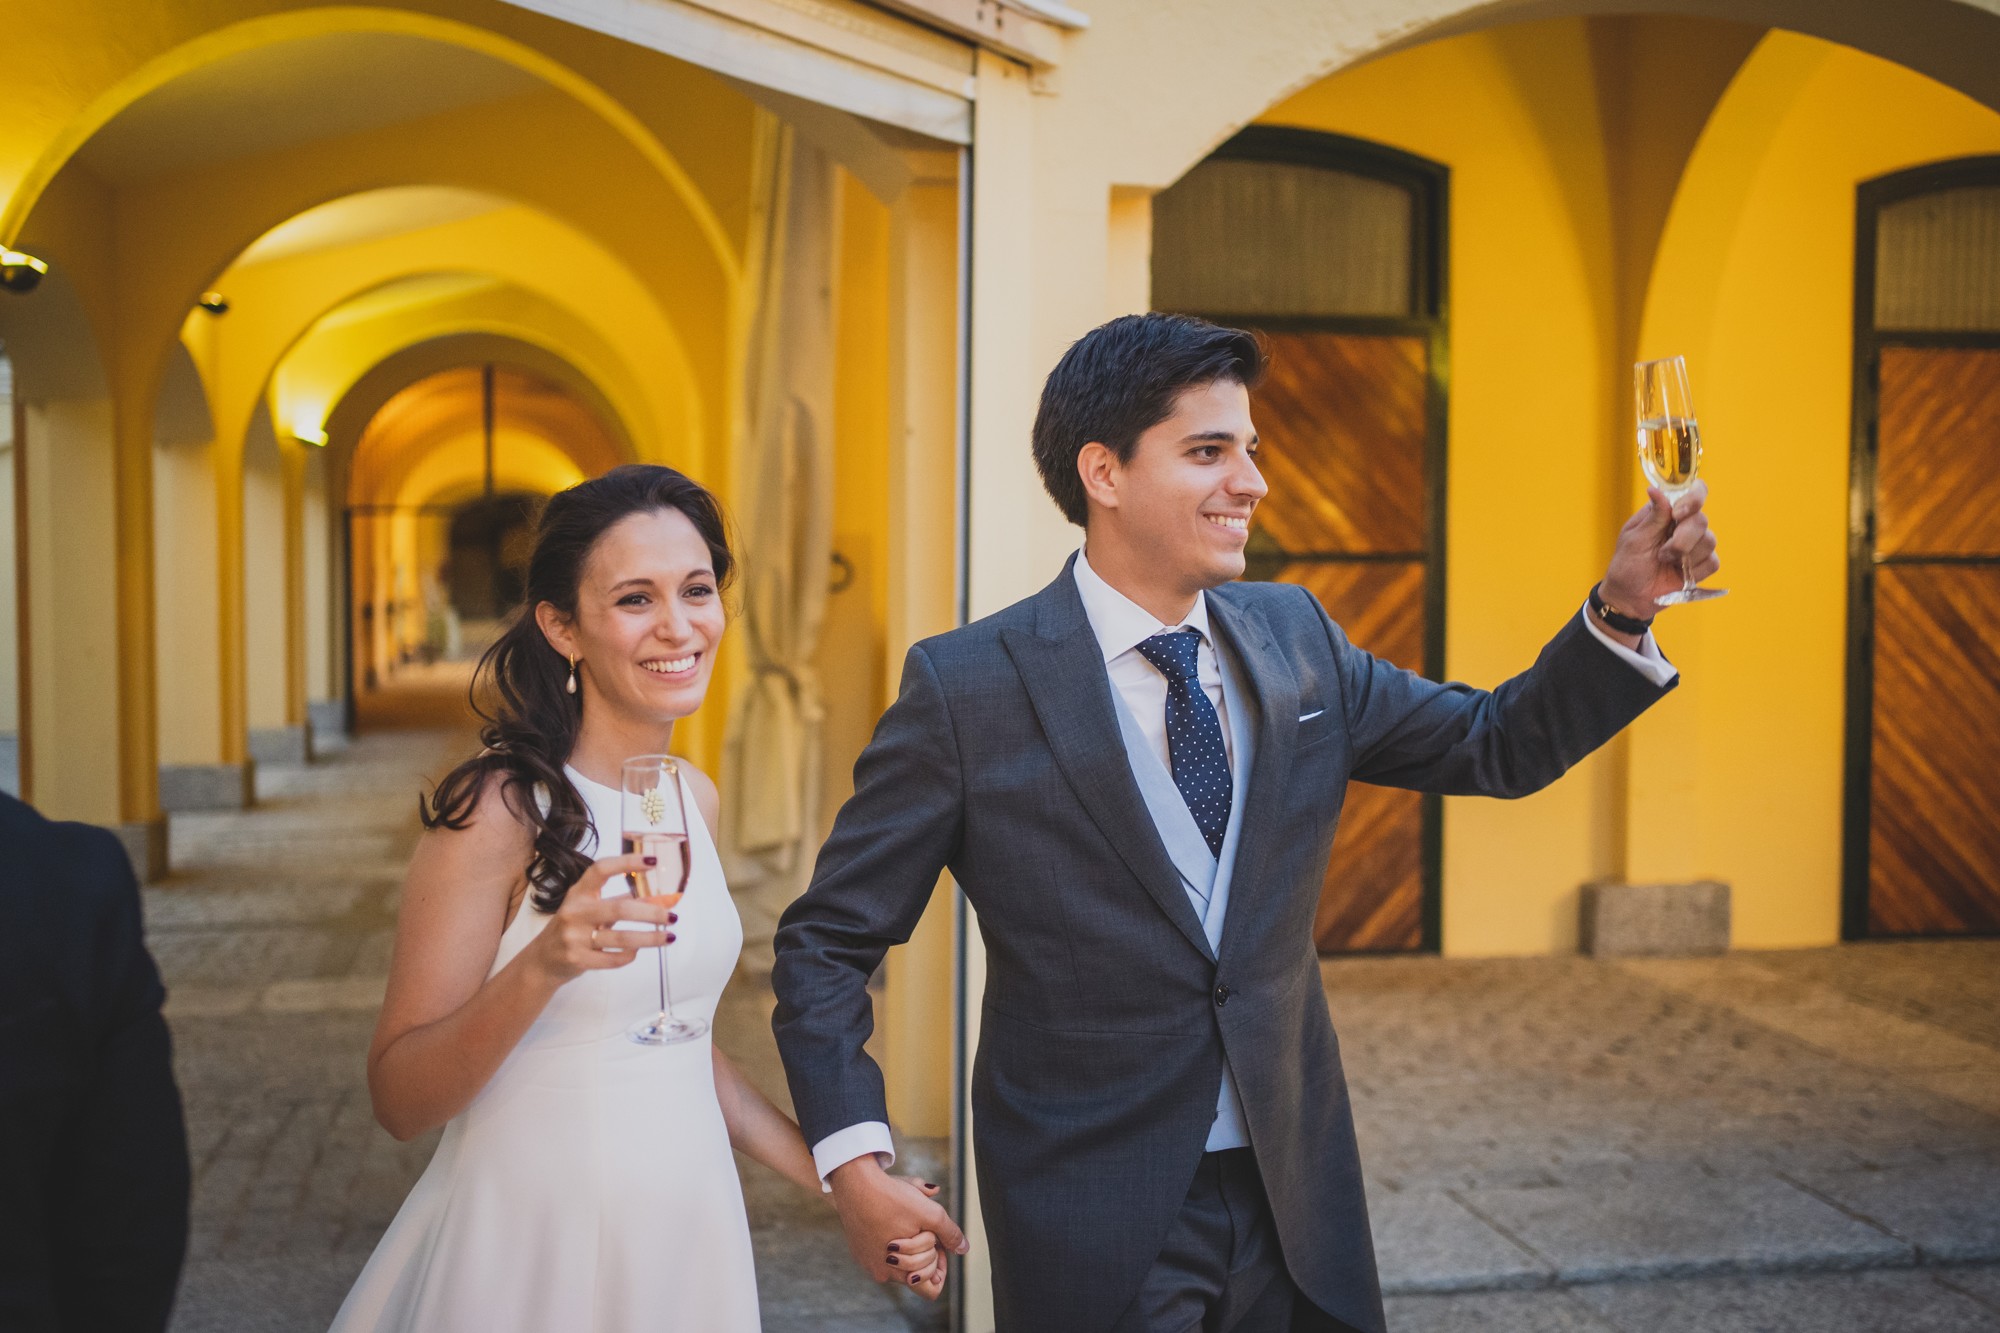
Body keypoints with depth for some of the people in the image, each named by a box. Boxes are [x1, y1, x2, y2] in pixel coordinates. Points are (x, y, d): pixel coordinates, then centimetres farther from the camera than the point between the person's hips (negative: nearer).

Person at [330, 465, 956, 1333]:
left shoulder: (695, 799, 2)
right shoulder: (500, 806, -16)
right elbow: (398, 1100, -16)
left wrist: (844, 1178, 7)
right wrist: (542, 967, -30)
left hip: (687, 1228, 6)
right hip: (537, 1239, -6)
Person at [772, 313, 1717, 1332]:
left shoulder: (1294, 637, 2)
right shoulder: (967, 687, -13)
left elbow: (1498, 747, 10)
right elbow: (829, 940, -7)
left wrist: (1621, 607, -5)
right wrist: (855, 1162, -18)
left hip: (1296, 1201, 5)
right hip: (1094, 1225, -4)